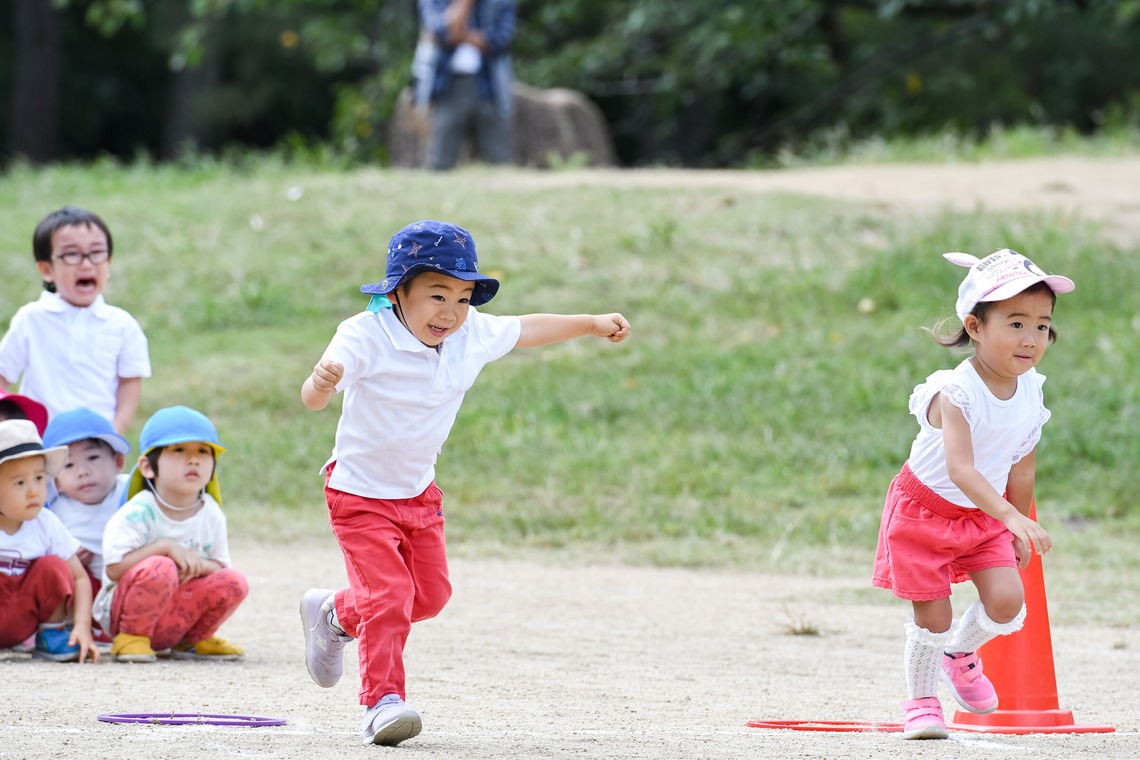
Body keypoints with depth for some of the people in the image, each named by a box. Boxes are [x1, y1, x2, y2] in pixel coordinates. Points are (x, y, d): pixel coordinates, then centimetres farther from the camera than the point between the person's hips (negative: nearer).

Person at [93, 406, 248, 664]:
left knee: (234, 582, -14)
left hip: (178, 620, 6)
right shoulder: (138, 514, -17)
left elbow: (220, 565, 5)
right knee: (159, 568, -35)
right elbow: (114, 568, -25)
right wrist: (165, 547, -27)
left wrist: (199, 565, -19)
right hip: (123, 611, -6)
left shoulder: (211, 515, 1)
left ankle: (190, 641, 10)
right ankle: (131, 637, -11)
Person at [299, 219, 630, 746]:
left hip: (418, 492, 7)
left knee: (429, 595, 17)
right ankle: (382, 701, -8)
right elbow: (313, 400, -37)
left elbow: (525, 330, 12)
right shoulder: (365, 336, -27)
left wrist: (591, 324, 19)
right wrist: (321, 382, -60)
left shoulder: (472, 336, -8)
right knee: (388, 596, -17)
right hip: (361, 491, -7)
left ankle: (334, 615, 39)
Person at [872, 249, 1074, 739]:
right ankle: (921, 700, 25)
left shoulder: (1031, 391, -9)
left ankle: (961, 653, 22)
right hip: (926, 510, -5)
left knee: (1008, 603, -10)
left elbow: (1022, 468, 4)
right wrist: (1011, 518, -52)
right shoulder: (954, 393, -30)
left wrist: (1020, 530, 11)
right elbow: (960, 468, -41)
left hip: (986, 516, 5)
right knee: (932, 616, 0)